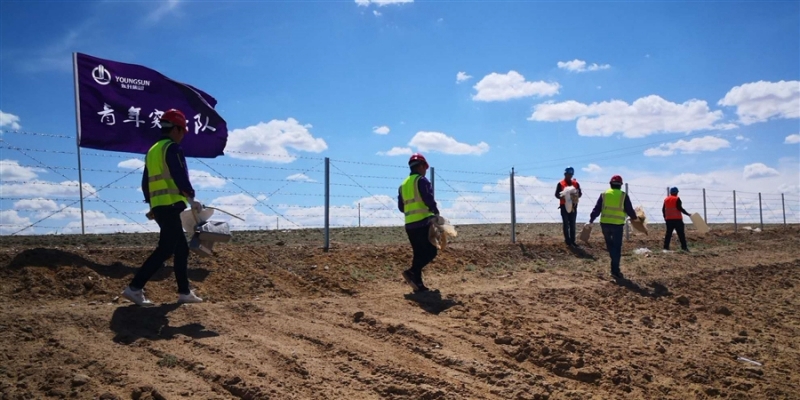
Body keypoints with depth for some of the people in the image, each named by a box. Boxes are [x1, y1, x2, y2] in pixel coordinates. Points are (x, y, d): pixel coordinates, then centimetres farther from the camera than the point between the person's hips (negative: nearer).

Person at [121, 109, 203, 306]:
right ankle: (135, 288, -11)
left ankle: (184, 292, 14)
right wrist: (191, 199, -13)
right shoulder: (172, 148, -6)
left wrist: (151, 204, 25)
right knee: (165, 250, -8)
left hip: (159, 207, 9)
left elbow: (145, 182, 21)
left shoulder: (152, 150, 20)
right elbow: (180, 175, -17)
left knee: (182, 249, 12)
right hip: (170, 206, -9)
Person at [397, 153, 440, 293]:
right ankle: (411, 272, -19)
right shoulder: (421, 180, -6)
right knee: (431, 251, -3)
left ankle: (418, 284, 8)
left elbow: (401, 207, 19)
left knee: (419, 253, 12)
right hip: (423, 222, -8)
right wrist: (436, 212, -3)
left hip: (409, 225, 8)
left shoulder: (403, 184, 18)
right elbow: (429, 199, -17)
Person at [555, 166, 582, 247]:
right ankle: (568, 241, 6)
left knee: (572, 224, 7)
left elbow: (580, 193, 9)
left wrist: (576, 196, -14)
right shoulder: (561, 184, -5)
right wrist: (563, 197, -25)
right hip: (564, 206, -4)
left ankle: (572, 241, 13)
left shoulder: (575, 183, 7)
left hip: (573, 206, 4)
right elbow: (557, 195, -6)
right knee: (566, 224, 1)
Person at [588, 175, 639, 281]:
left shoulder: (604, 194, 4)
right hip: (617, 224, -2)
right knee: (617, 247, 2)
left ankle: (615, 268, 25)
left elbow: (597, 209, 2)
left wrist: (591, 220, 6)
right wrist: (634, 218, 22)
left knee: (610, 245, 19)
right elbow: (629, 210, 3)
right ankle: (615, 271, -4)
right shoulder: (623, 196, -1)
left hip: (605, 223, 2)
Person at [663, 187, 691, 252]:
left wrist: (665, 217, 27)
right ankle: (684, 247, -7)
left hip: (669, 219, 6)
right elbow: (680, 208, -14)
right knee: (681, 233, -3)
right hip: (677, 219, -6)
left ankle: (666, 247, 4)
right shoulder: (677, 199, -7)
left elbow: (663, 209, 14)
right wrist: (688, 214, -7)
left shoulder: (666, 199, 11)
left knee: (668, 233, 8)